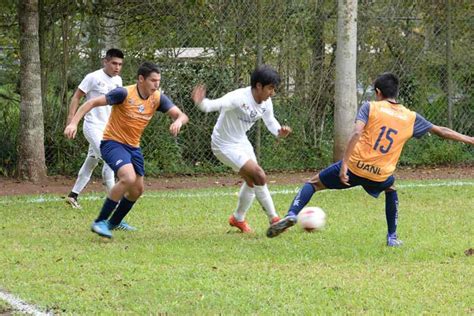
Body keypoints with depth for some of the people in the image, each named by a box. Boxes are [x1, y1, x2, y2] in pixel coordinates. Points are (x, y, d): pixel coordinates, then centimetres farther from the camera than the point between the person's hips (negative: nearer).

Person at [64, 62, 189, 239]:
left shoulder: (158, 98, -5)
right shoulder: (124, 94, -21)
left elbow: (182, 116, -6)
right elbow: (92, 103, -21)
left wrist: (178, 121, -31)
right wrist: (74, 123, -31)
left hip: (133, 147, 7)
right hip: (112, 143, -7)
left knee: (137, 190, 14)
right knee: (128, 178, -29)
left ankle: (115, 222, 40)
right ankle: (100, 222, -21)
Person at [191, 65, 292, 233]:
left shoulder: (266, 103, -7)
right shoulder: (239, 98, -31)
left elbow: (270, 121, 10)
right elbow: (217, 104, -45)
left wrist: (279, 131, -13)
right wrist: (201, 103, -68)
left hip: (241, 142, 9)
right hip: (225, 145, -9)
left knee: (251, 181, 19)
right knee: (260, 176, -16)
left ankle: (238, 219, 40)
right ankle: (274, 219, -2)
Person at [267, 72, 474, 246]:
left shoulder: (370, 107, 1)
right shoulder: (410, 118, 10)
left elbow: (357, 133, -14)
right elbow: (441, 131, 17)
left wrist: (344, 164, -17)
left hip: (354, 167, -2)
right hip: (380, 177, 2)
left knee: (313, 183, 17)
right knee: (391, 188, 38)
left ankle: (292, 215, -8)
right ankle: (392, 237, 32)